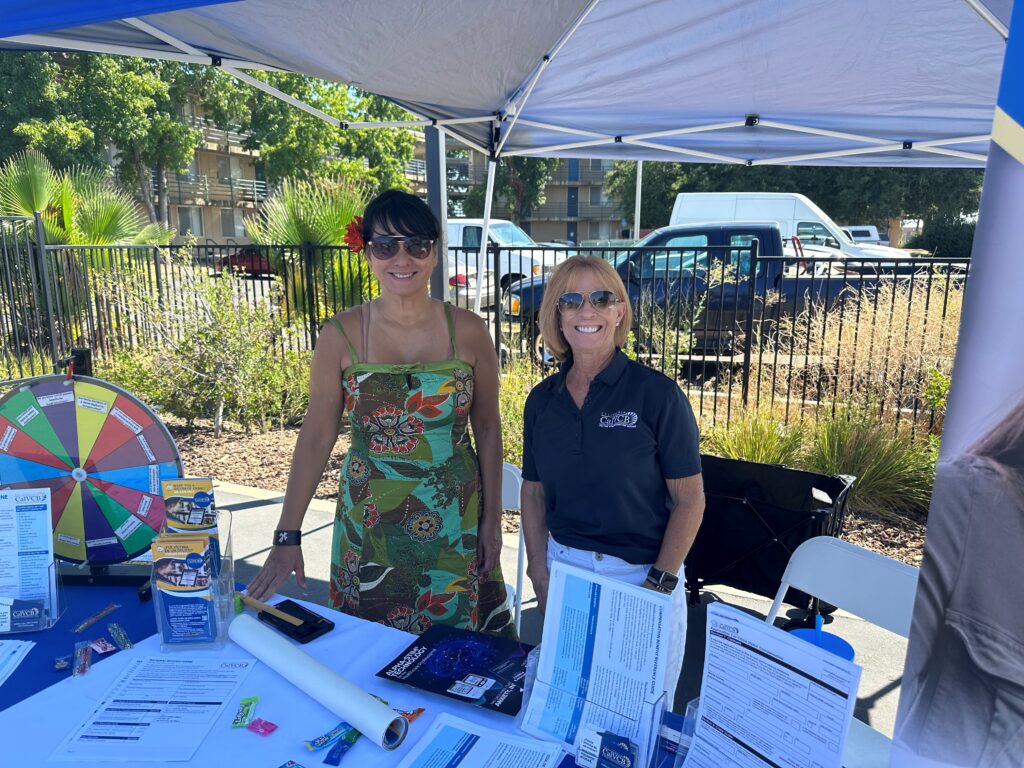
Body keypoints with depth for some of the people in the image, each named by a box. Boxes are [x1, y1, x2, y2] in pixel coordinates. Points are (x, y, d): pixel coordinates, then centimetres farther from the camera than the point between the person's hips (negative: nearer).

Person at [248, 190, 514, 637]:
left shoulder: (467, 332, -6)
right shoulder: (342, 335, -8)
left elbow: (488, 428, 1)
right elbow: (316, 436, -5)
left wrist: (492, 518, 3)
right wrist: (287, 537, -7)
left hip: (455, 525, 1)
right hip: (370, 528, 0)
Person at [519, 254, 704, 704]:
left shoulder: (656, 393, -12)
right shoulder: (542, 400, 1)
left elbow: (690, 500, -10)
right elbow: (534, 492, 8)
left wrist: (659, 585, -13)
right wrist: (539, 574, 1)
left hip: (642, 575, -3)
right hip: (564, 566, 4)